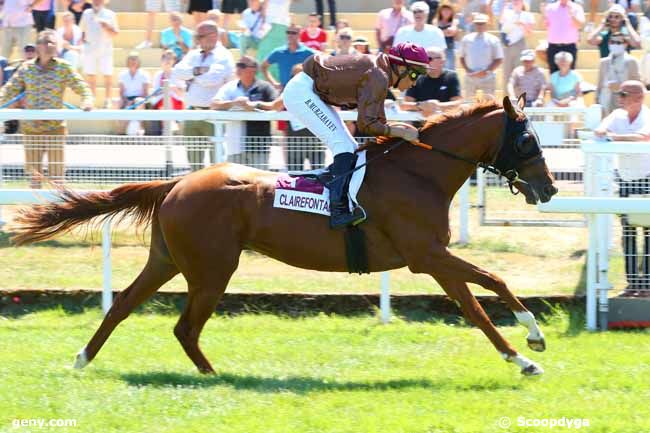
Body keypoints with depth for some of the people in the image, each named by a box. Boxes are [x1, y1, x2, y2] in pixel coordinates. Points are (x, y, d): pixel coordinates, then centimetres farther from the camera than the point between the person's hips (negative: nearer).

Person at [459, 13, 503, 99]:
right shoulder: (466, 39, 7)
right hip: (470, 77, 3)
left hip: (487, 77, -3)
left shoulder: (493, 40, -1)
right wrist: (468, 70, -6)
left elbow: (499, 59, -2)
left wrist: (486, 72, -12)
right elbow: (462, 57, 10)